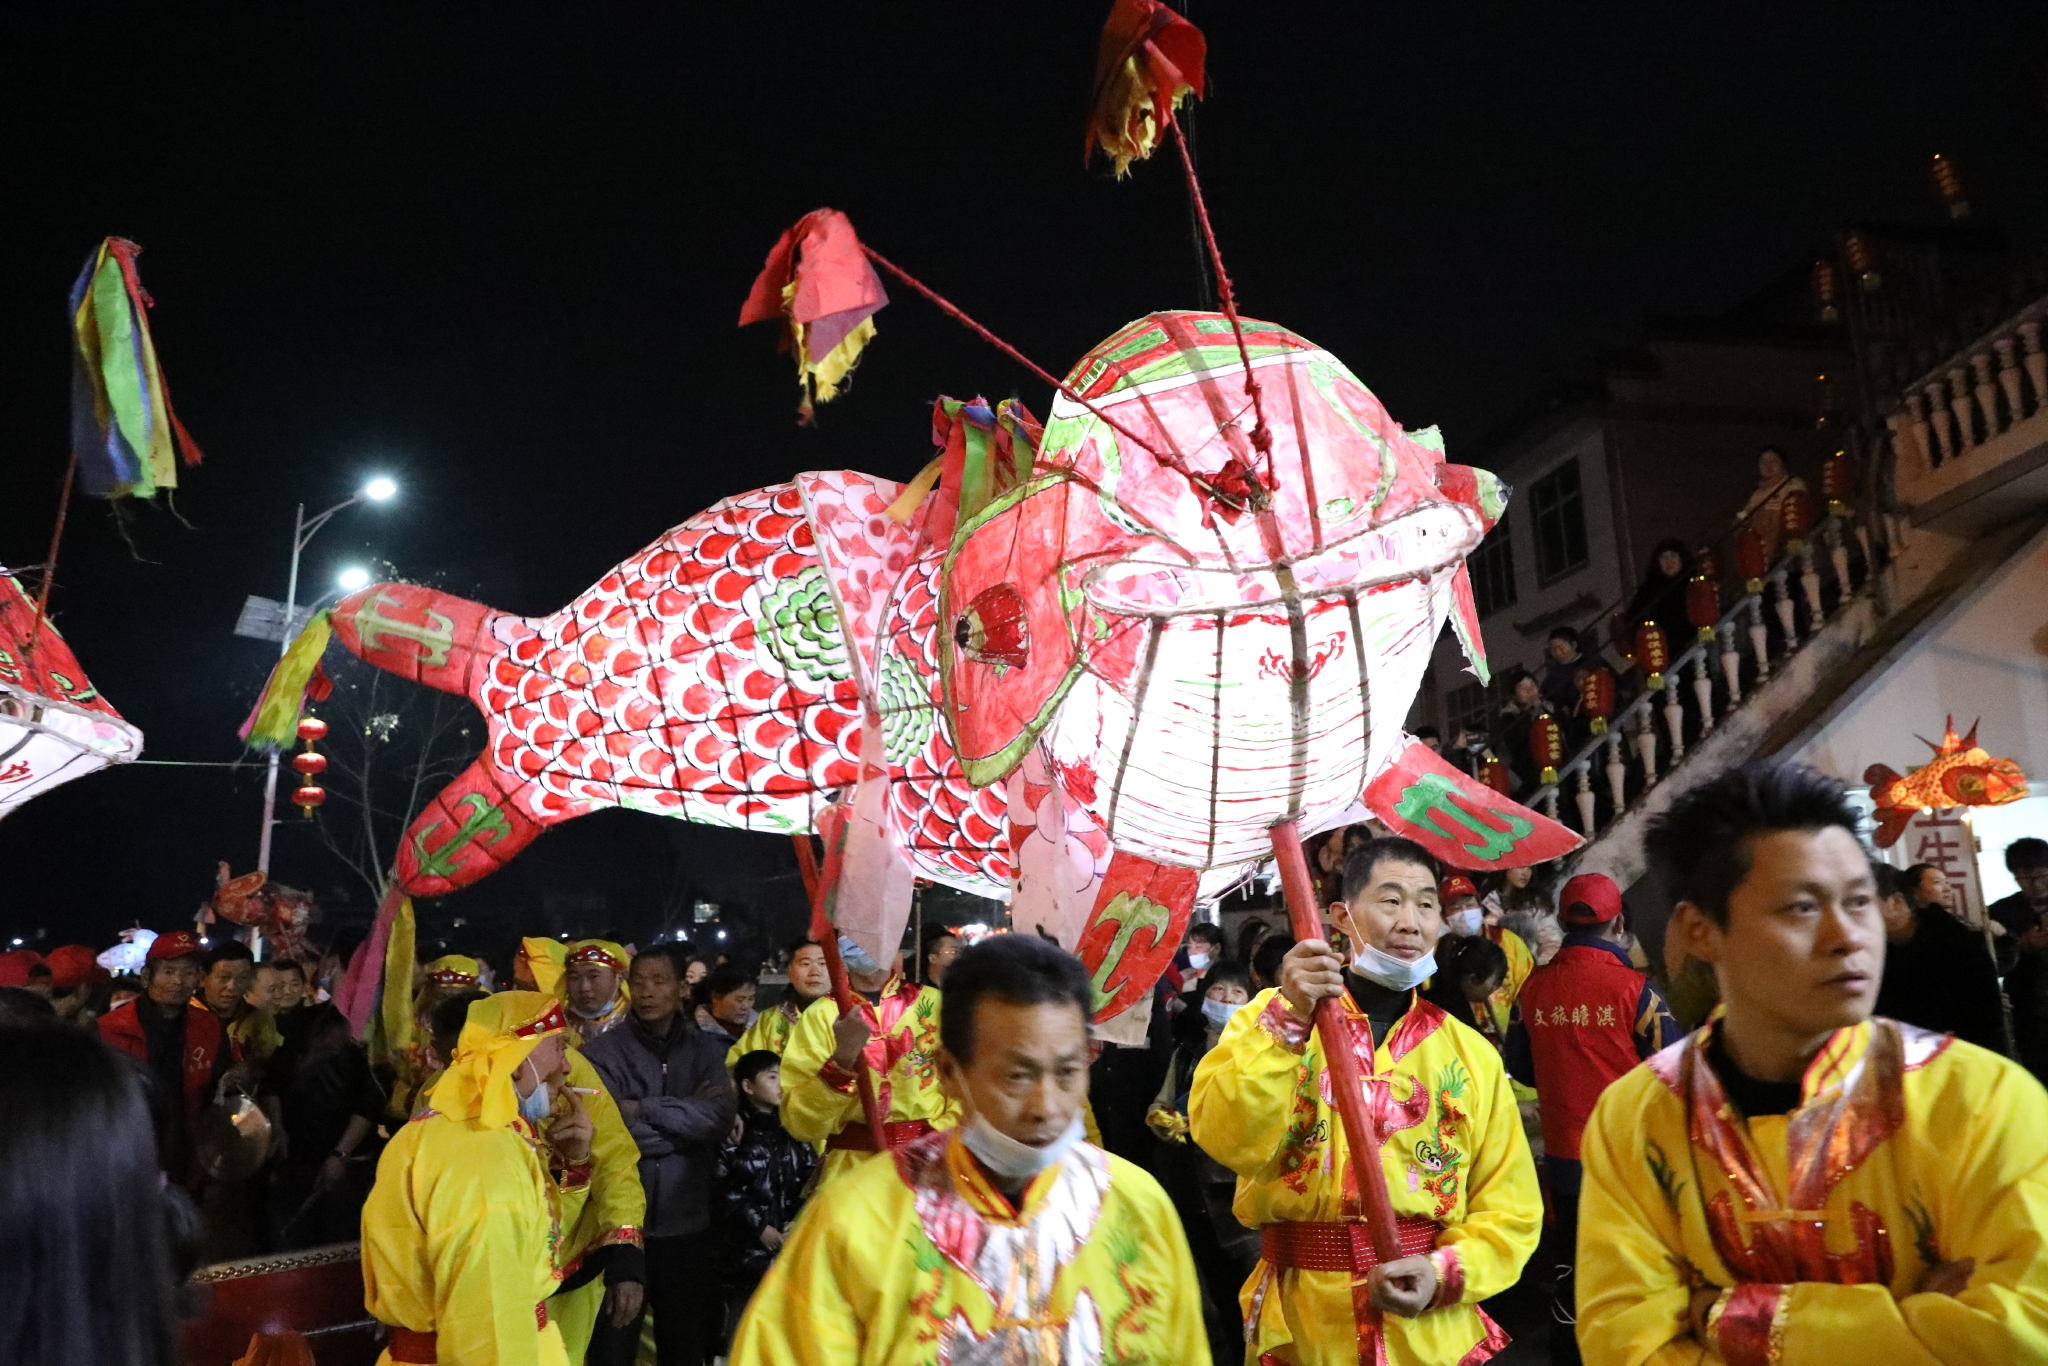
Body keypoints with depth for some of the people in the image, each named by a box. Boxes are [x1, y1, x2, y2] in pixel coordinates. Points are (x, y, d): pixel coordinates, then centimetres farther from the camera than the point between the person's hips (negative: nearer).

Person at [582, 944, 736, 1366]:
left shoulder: (706, 1050, 5)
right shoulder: (604, 1051, -3)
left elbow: (720, 1119, -11)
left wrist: (644, 1109, -14)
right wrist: (687, 1118, -11)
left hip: (687, 1221, 2)